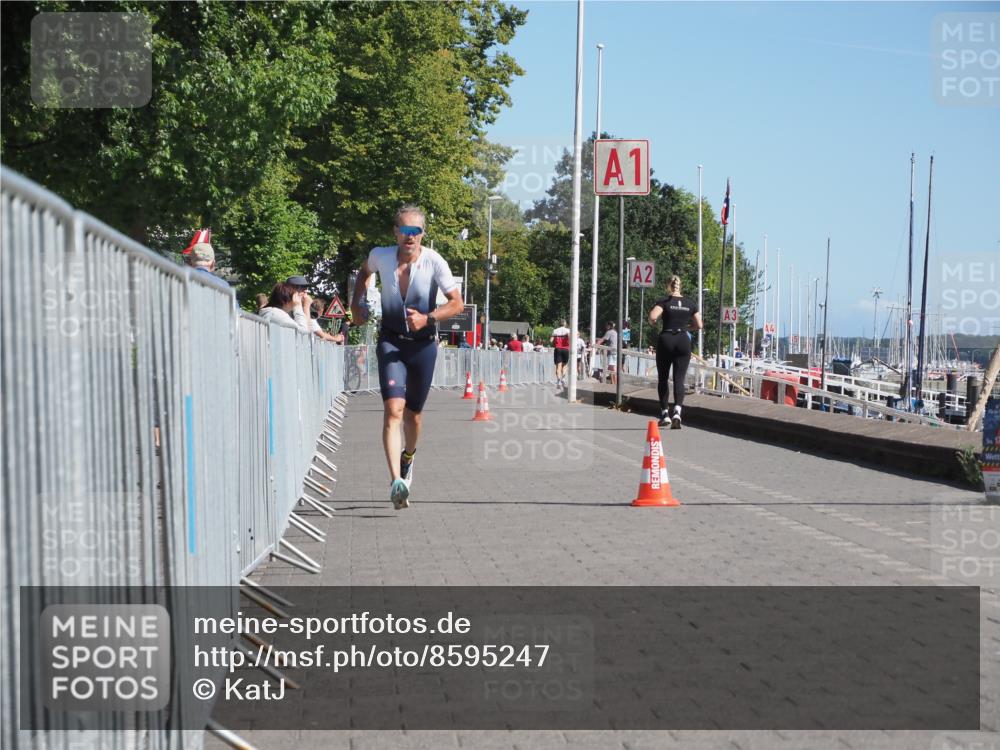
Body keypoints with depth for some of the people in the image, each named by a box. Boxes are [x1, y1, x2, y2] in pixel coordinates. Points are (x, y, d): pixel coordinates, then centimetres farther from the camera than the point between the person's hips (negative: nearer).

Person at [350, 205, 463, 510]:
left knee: (413, 413, 13)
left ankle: (408, 458, 46)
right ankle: (397, 481, -28)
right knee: (393, 409, -19)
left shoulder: (435, 262, -13)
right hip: (391, 342, 0)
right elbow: (365, 271, 19)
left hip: (423, 344, 0)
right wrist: (357, 302, 6)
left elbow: (457, 303, -11)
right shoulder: (380, 256, -6)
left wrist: (428, 318, -25)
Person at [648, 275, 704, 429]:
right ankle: (677, 412, -23)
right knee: (679, 379, -2)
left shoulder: (664, 301, -3)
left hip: (665, 340, -1)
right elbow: (699, 325, 8)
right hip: (683, 341, 2)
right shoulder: (691, 303, 7)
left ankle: (664, 414, 16)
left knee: (663, 378, 13)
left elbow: (652, 317, -19)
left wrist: (653, 324, 2)